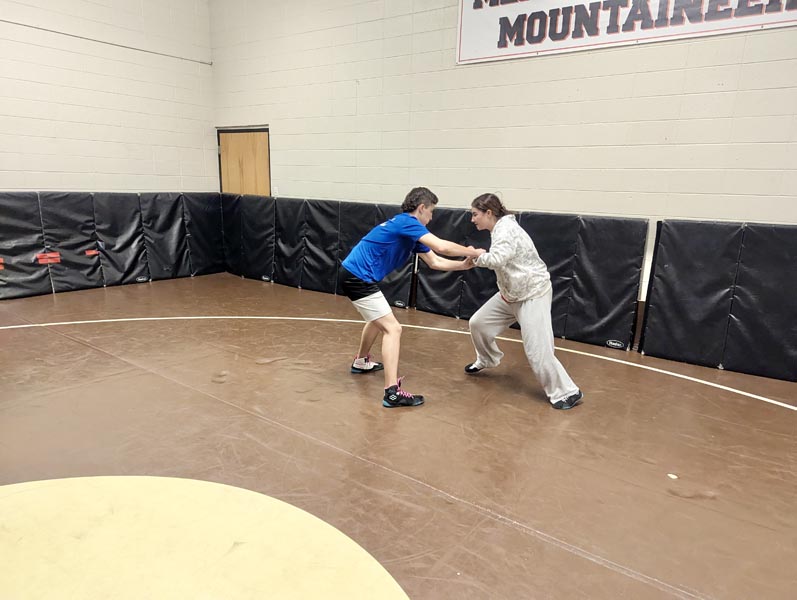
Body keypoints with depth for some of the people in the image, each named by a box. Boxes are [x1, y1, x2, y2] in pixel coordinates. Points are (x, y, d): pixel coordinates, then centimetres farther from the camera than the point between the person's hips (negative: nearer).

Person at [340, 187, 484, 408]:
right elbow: (442, 247, -25)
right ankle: (392, 392, -15)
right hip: (358, 277, -11)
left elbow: (435, 262, 13)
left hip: (355, 275, 11)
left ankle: (361, 362, 50)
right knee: (392, 328, -12)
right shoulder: (407, 222, -15)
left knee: (378, 320, 31)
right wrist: (473, 252, -11)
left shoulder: (410, 231, 14)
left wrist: (464, 265, 3)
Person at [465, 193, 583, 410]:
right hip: (511, 293, 9)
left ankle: (567, 392, 5)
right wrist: (480, 257, -5)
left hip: (533, 294, -9)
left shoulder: (507, 229, -22)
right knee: (478, 323, 12)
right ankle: (487, 360, 37)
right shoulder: (499, 229, 7)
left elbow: (497, 259, -37)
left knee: (537, 351, -12)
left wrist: (477, 257, -21)